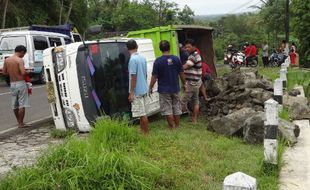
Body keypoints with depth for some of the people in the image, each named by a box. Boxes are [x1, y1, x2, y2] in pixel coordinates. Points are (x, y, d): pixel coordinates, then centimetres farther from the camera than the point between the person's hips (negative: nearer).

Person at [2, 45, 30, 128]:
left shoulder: (6, 60, 5)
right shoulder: (20, 60, -14)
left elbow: (4, 72, 10)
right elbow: (23, 72, -24)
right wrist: (26, 71, -3)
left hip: (12, 84, 6)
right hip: (21, 83, -6)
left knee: (15, 105, 15)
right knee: (22, 104, 1)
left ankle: (19, 121, 27)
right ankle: (21, 123, 5)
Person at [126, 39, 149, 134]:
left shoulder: (133, 59, -17)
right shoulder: (143, 58, 8)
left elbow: (133, 77, -19)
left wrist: (131, 93, -16)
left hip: (137, 91, -9)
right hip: (144, 89, 9)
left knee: (142, 113, -1)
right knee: (142, 112, 17)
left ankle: (146, 132, 7)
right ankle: (142, 130, 27)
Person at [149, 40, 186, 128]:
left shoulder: (158, 61, -13)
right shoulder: (176, 59, -2)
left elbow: (154, 77, -11)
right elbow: (181, 74, 4)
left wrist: (150, 88, 0)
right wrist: (184, 83, 18)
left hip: (164, 90, -4)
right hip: (175, 88, 4)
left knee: (167, 110, 5)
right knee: (177, 108, 15)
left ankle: (172, 127, 8)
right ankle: (177, 126, 24)